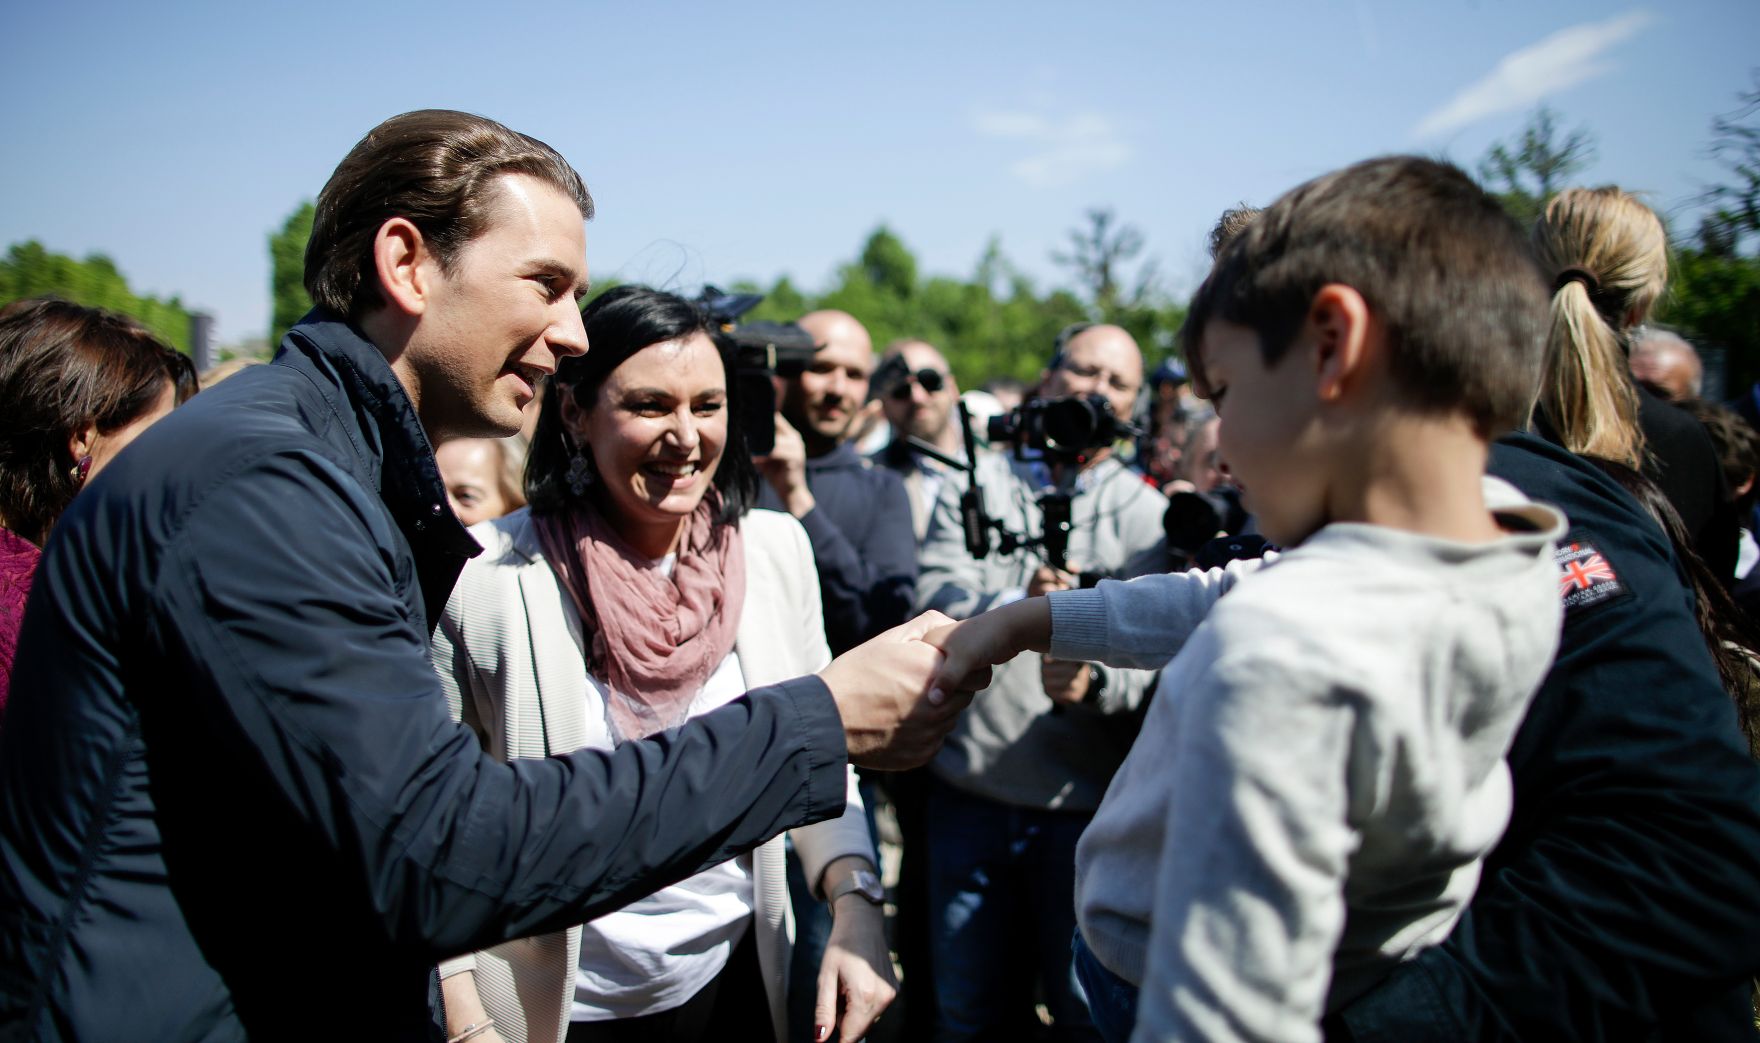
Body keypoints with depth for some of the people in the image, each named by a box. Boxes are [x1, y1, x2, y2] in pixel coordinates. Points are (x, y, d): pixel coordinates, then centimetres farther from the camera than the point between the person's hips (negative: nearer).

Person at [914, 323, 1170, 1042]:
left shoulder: (1145, 512, 5)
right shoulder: (973, 485, 8)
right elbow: (933, 598, -5)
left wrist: (1094, 680, -27)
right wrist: (1017, 604, -23)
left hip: (1086, 801, -1)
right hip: (969, 792, 1)